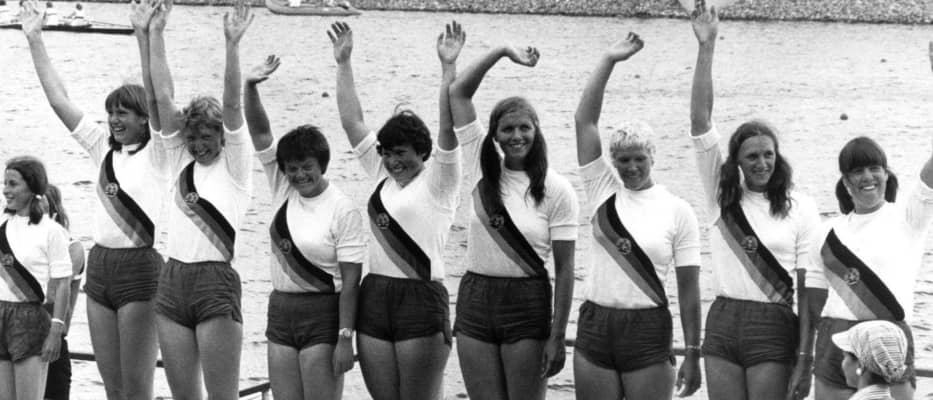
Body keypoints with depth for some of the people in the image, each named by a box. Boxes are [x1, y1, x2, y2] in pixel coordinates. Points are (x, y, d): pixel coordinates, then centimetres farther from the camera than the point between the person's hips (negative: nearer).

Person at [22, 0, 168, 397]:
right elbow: (59, 99, 13)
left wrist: (144, 35, -27)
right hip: (100, 265, 6)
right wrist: (34, 39, 9)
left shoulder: (156, 153, -3)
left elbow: (157, 98, -18)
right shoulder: (103, 148, 13)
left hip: (140, 265, -6)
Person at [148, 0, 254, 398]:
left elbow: (232, 105, -11)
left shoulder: (235, 165, 2)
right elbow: (163, 97, 8)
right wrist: (155, 33, 2)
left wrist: (232, 43, -22)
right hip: (173, 281, 5)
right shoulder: (181, 161, 14)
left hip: (216, 282, -5)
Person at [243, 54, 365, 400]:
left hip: (323, 314, -6)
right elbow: (259, 132, -1)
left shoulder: (343, 210, -12)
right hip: (281, 310, 6)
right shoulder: (283, 189, 5)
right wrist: (250, 87, -17)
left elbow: (350, 280, -13)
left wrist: (345, 337, -17)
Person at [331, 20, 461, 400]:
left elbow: (447, 127, -15)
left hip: (421, 300, -6)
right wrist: (343, 63, 9)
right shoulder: (382, 174, 14)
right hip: (374, 298, 6)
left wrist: (449, 69, -23)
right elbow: (352, 121, 13)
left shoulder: (437, 182, -2)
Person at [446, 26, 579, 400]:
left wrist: (557, 337, -9)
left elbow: (564, 269, -5)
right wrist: (503, 52, 1)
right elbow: (458, 93, 2)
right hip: (475, 300, 3)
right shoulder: (482, 170, 3)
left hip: (528, 304, -3)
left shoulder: (556, 190, -5)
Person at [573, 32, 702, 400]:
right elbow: (584, 120, -2)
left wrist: (692, 354, -4)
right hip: (595, 326, 3)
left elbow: (688, 288, -2)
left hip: (648, 331, -3)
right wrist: (608, 60, -6)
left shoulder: (677, 211, -1)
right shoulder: (603, 189, 5)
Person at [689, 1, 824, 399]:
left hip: (773, 328, -3)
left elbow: (809, 287, -3)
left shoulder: (800, 208, -2)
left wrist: (804, 361, -8)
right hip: (722, 324, 3)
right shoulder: (721, 193, 4)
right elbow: (700, 121, -5)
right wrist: (706, 47, -14)